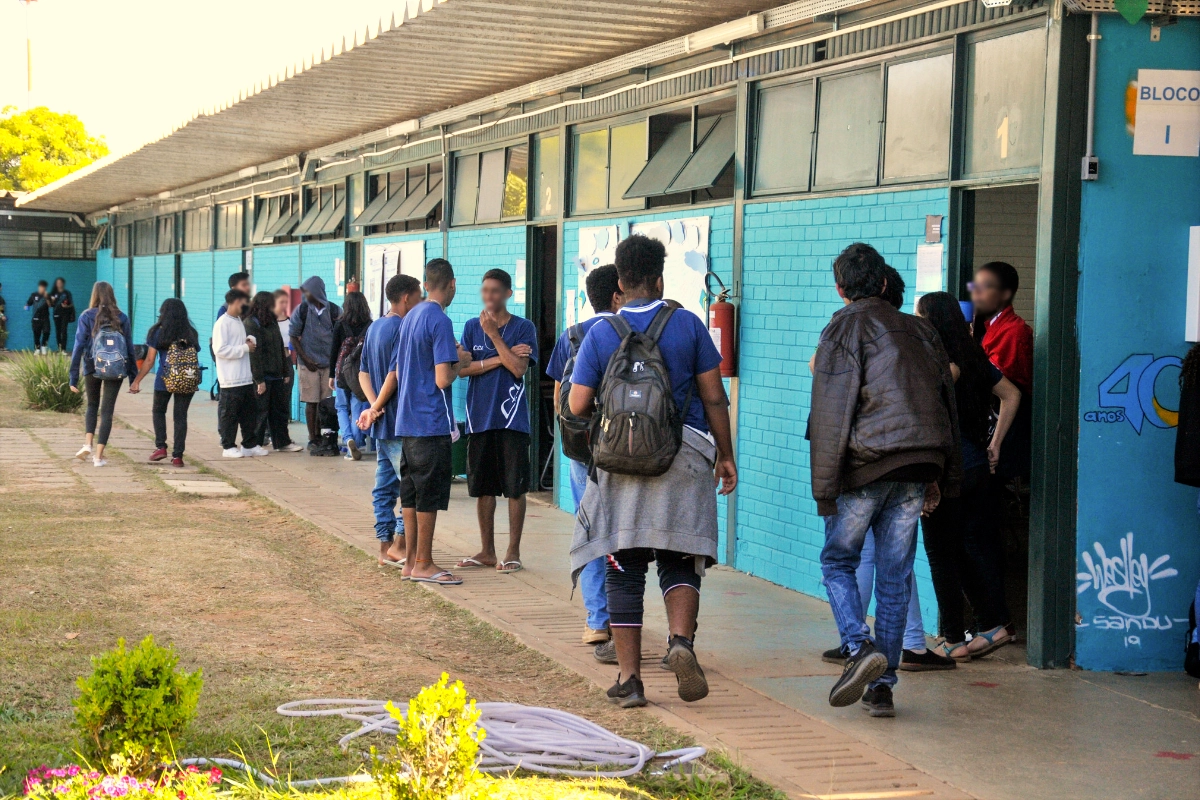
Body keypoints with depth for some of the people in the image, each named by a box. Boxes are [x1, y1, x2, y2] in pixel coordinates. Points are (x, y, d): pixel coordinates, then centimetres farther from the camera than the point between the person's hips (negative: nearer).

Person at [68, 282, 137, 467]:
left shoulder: (87, 317, -4)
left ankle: (88, 444, 3)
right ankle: (99, 455, 2)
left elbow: (79, 347, -6)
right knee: (107, 410, 6)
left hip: (92, 369, 0)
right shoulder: (122, 318, 1)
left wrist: (74, 377, -4)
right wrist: (133, 378, 8)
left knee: (92, 405, 21)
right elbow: (130, 349, 2)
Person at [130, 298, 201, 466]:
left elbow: (149, 360, -4)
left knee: (158, 411, 20)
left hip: (164, 380, -2)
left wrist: (137, 381, 1)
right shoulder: (191, 334, 7)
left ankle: (161, 447, 8)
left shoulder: (158, 332, -1)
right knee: (181, 416, 7)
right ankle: (177, 456, 3)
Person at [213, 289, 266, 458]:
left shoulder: (239, 321, 17)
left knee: (248, 412, 11)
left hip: (245, 378, 9)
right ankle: (228, 447, 5)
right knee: (230, 414, -1)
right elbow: (220, 349, -19)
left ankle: (249, 444, 18)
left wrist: (248, 341, 2)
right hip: (231, 379, -9)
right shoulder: (223, 323, -11)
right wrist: (245, 348, -15)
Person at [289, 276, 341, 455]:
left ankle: (320, 437, 14)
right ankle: (312, 440, 4)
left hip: (329, 363, 1)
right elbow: (293, 336, 2)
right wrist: (305, 359, -6)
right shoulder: (301, 310, 0)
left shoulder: (334, 311, 1)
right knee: (311, 403, 0)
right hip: (309, 363, -1)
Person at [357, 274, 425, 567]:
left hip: (382, 423, 9)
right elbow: (395, 374, -19)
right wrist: (376, 408, -8)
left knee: (385, 486, 10)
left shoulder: (374, 327, 14)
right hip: (400, 422, -9)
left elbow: (364, 373, 13)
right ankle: (398, 545, -5)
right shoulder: (403, 328, -14)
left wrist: (373, 405, 0)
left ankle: (385, 548, 13)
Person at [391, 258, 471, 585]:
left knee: (411, 491, 12)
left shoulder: (410, 318, 12)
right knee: (430, 494, -2)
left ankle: (411, 559, 16)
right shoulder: (440, 321, -14)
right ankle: (423, 564, 2)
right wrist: (460, 362, -1)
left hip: (406, 420, 8)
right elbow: (443, 379, -20)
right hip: (432, 422, -8)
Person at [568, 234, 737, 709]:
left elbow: (578, 406, -2)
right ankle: (680, 640, -17)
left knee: (624, 571, 6)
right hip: (683, 460, 0)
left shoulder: (600, 333, 0)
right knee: (679, 563, 10)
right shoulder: (687, 324, 0)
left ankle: (629, 679, 5)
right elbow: (714, 398, 3)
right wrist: (725, 455, 13)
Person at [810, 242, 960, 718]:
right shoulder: (918, 331, 17)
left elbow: (831, 410, -9)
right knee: (895, 576, 8)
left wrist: (824, 486, -8)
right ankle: (882, 685, 8)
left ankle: (860, 648, -13)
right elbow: (946, 401, 18)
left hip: (866, 464, -5)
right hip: (917, 468, 5)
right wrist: (939, 478, 21)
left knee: (838, 560, 10)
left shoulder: (844, 329, -2)